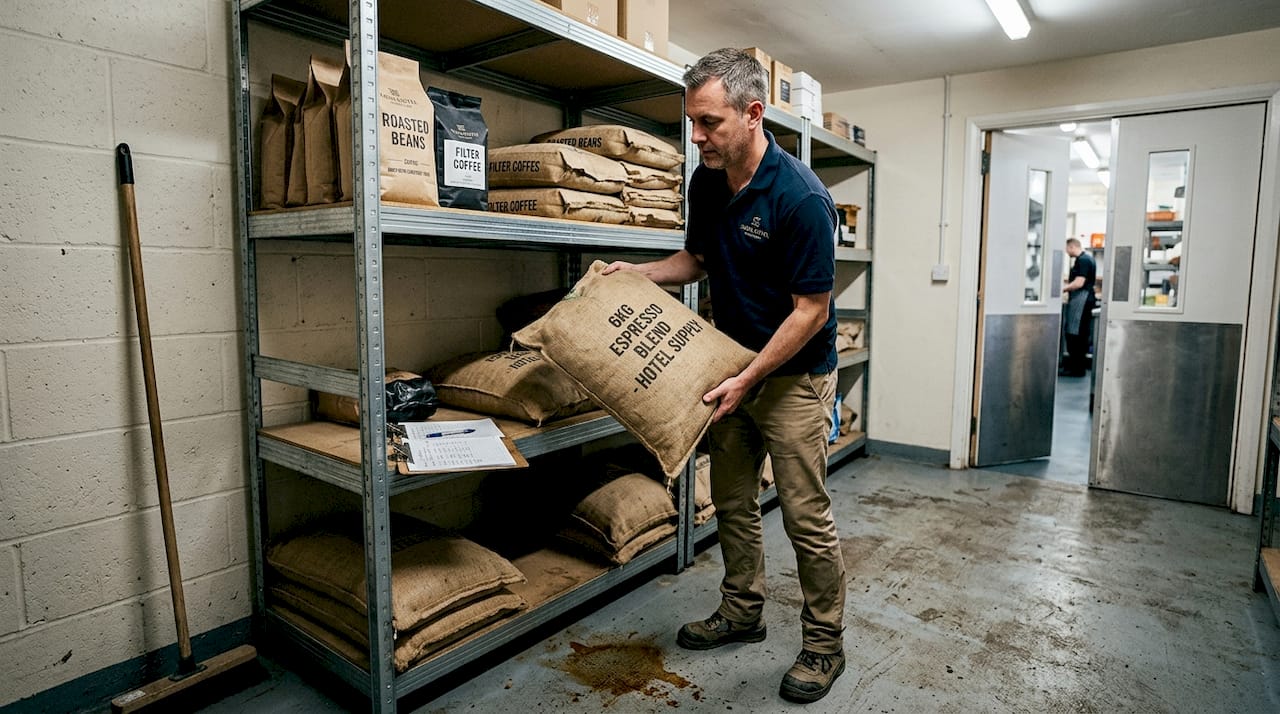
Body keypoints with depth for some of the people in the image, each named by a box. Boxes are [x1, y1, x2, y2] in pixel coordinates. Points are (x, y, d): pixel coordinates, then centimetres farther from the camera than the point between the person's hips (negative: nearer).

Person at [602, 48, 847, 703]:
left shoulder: (800, 198, -23)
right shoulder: (706, 182, 0)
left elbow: (812, 310, -20)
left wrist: (747, 379, -22)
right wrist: (632, 273, 0)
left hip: (794, 374, -7)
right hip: (733, 366, 7)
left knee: (805, 515, 1)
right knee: (732, 501, 15)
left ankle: (824, 642, 22)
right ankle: (741, 612, 35)